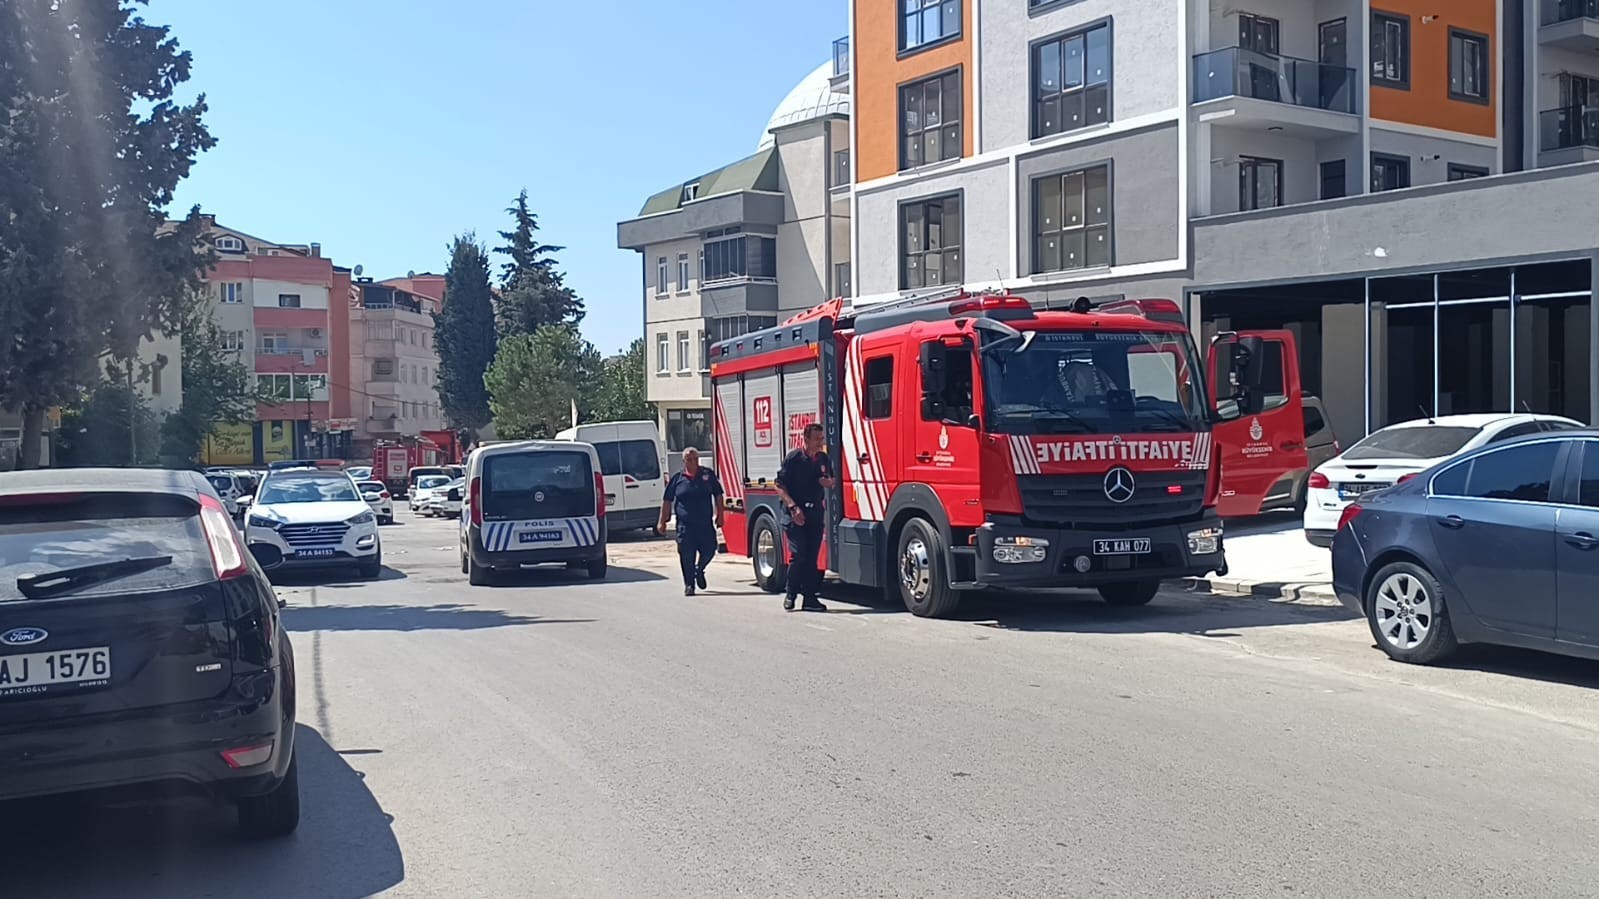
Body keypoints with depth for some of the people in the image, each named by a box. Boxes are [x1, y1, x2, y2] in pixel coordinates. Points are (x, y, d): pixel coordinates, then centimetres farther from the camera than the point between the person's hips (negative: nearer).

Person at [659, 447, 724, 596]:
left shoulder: (708, 475, 6)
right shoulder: (677, 478, 3)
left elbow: (718, 496, 12)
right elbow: (667, 501, 7)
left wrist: (719, 515, 6)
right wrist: (662, 521, 5)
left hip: (705, 523, 1)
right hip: (685, 525, -1)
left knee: (709, 550, 1)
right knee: (687, 556, -2)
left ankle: (699, 570, 32)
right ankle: (689, 585, 10)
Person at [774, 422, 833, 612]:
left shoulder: (824, 460, 10)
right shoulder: (793, 459, -7)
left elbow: (831, 484, 23)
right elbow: (780, 487, -8)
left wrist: (828, 482, -1)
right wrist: (793, 507, -18)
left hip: (816, 512, 5)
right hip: (795, 512, -5)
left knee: (812, 557, 4)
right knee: (798, 555, -11)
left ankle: (809, 597, 8)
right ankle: (791, 594, 5)